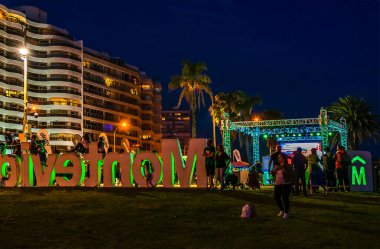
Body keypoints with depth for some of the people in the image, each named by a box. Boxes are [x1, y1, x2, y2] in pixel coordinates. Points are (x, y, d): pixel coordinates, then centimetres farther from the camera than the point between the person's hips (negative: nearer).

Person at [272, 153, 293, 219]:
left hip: (286, 184, -7)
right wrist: (275, 169, -4)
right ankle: (281, 210, 26)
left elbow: (289, 174, -17)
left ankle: (286, 213, 4)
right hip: (277, 184, 7)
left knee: (285, 198, -9)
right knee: (276, 197, 6)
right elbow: (272, 173, 13)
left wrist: (282, 168, -19)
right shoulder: (277, 166, 14)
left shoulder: (288, 166, -6)